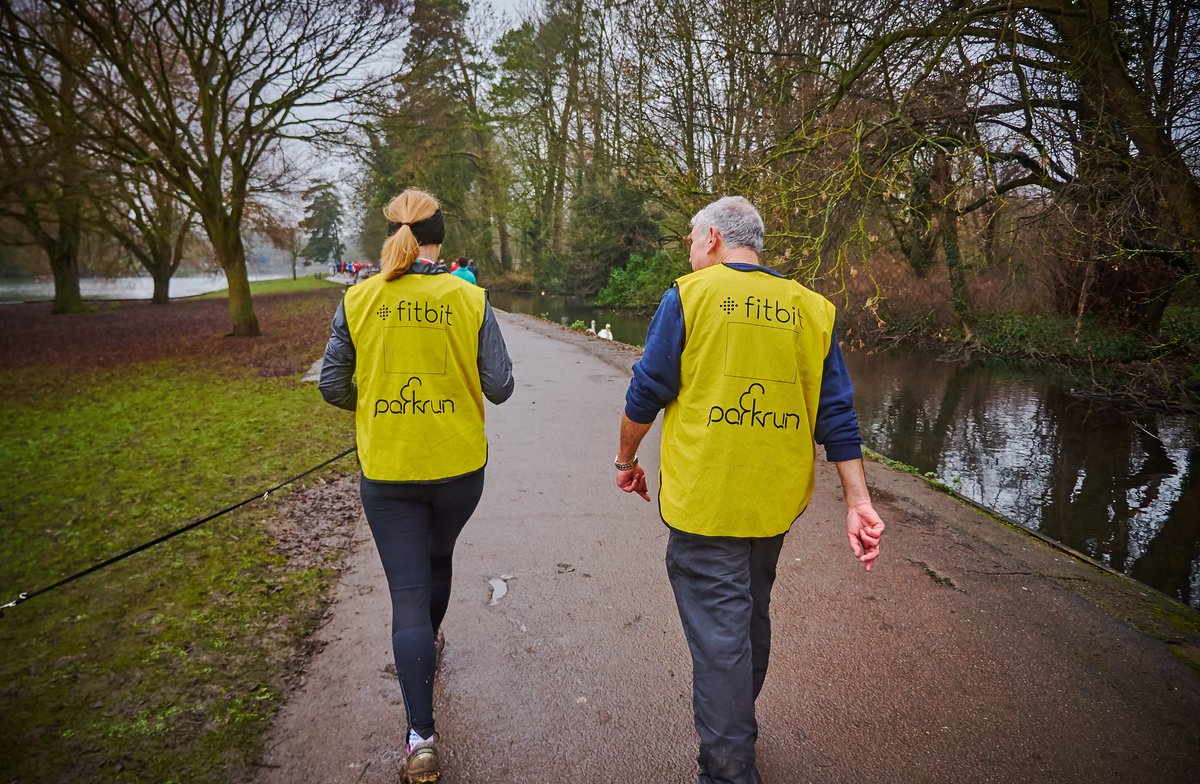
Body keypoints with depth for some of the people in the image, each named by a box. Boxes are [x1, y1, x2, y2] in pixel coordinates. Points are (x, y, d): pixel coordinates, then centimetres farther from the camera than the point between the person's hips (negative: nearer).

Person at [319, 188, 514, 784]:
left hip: (386, 470, -1)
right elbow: (499, 387, -6)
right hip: (459, 465, 1)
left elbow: (333, 387, -2)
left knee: (407, 592, 6)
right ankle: (428, 645, 55)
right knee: (438, 556, 28)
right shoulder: (470, 299, -8)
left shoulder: (359, 300, -6)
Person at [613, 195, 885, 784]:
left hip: (704, 502, -5)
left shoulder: (690, 294, -7)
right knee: (752, 615, 24)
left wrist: (626, 459, 9)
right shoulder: (811, 308, 5)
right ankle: (739, 725, 45)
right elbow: (837, 416, 2)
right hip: (776, 503, 6)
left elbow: (646, 393, -6)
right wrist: (858, 503, 3)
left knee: (718, 634, 2)